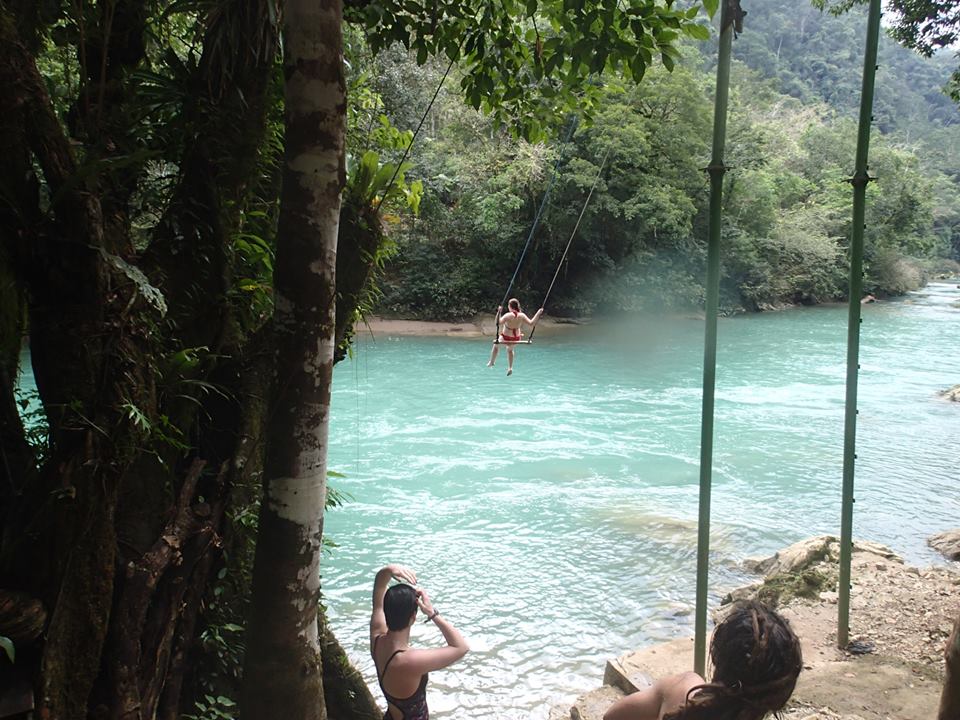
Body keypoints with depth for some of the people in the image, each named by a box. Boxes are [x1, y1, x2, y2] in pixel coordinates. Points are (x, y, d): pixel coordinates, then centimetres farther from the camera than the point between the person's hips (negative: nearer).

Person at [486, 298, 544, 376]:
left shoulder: (508, 315, -27)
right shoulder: (522, 315, -15)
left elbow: (498, 323, -38)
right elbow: (531, 323, -11)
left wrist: (499, 312, -40)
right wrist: (538, 314, -7)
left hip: (505, 339, -4)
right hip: (516, 339, 4)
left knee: (496, 344, 30)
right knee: (510, 349, 37)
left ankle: (491, 362, 43)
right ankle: (510, 368, 36)